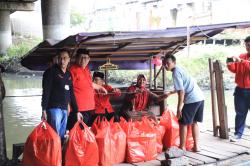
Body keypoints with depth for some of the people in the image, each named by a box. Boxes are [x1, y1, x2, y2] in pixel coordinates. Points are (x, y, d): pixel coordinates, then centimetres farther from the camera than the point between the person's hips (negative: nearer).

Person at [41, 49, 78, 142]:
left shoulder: (69, 74, 17)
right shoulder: (51, 72, -3)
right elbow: (46, 91, -9)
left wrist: (76, 111, 19)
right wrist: (44, 110, -16)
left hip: (64, 109, 7)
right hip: (54, 108, -6)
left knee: (62, 137, 7)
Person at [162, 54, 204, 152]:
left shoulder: (175, 73, -10)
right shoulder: (180, 69, 19)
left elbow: (181, 91, -17)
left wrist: (179, 108, -14)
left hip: (191, 100, -9)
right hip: (200, 98, 9)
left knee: (183, 123, 3)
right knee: (194, 122, 18)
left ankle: (182, 147, 11)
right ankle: (196, 146, 21)